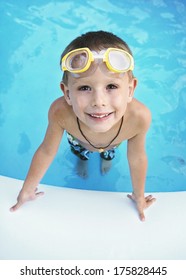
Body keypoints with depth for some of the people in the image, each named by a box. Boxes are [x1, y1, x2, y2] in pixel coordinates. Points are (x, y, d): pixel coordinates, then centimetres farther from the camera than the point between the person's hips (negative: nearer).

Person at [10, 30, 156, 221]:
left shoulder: (139, 117, -47)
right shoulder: (60, 112, -46)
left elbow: (136, 158, -26)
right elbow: (46, 151, -26)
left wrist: (139, 196, -7)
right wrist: (27, 190, -11)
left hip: (113, 142, 1)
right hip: (79, 140, 0)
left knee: (109, 152, 34)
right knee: (79, 151, 33)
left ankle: (106, 157, 68)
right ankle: (82, 159, 67)